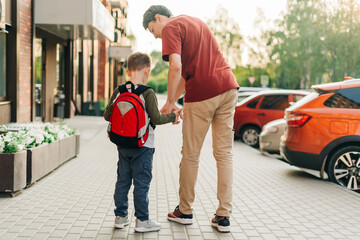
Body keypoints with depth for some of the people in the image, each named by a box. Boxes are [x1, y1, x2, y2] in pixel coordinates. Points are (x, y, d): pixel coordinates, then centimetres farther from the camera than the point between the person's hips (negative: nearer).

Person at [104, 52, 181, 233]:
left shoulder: (118, 92, 2)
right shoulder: (148, 93, -13)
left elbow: (107, 115, 4)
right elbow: (156, 119, -15)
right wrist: (172, 116, 1)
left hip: (122, 145, 5)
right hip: (142, 145, -5)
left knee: (122, 180, 14)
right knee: (141, 182, 2)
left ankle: (120, 217, 22)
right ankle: (142, 220, 8)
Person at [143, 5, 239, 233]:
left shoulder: (171, 28, -2)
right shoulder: (196, 22, 25)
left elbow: (176, 67, -18)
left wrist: (169, 102, -7)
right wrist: (173, 101, 22)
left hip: (201, 94, -7)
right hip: (228, 86, 8)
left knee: (191, 155, 8)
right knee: (224, 153, 8)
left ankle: (185, 211, 22)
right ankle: (224, 216, 9)